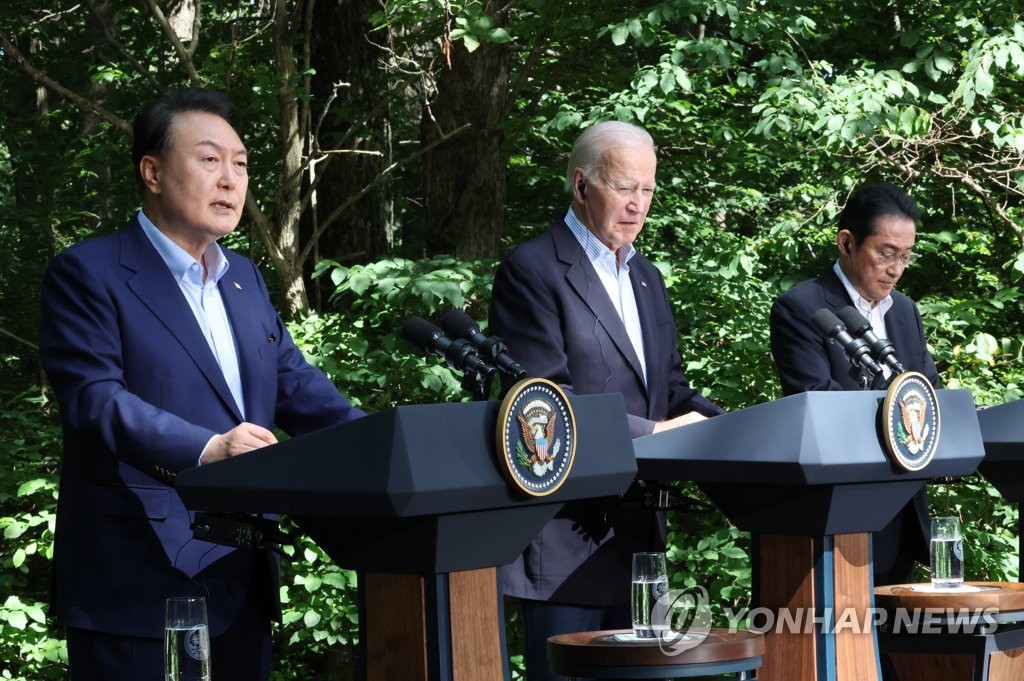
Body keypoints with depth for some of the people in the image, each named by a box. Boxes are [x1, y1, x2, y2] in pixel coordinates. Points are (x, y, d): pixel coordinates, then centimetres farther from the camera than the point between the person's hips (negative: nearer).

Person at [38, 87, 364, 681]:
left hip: (243, 578, 7)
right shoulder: (89, 273, -6)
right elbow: (95, 398, -17)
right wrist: (206, 449, -32)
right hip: (140, 584, -7)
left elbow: (296, 384, 13)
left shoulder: (245, 277, 17)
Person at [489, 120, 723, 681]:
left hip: (637, 530, 8)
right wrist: (653, 432, -19)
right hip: (566, 535, -8)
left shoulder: (646, 277, 18)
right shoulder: (531, 271, -8)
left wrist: (714, 424, 0)